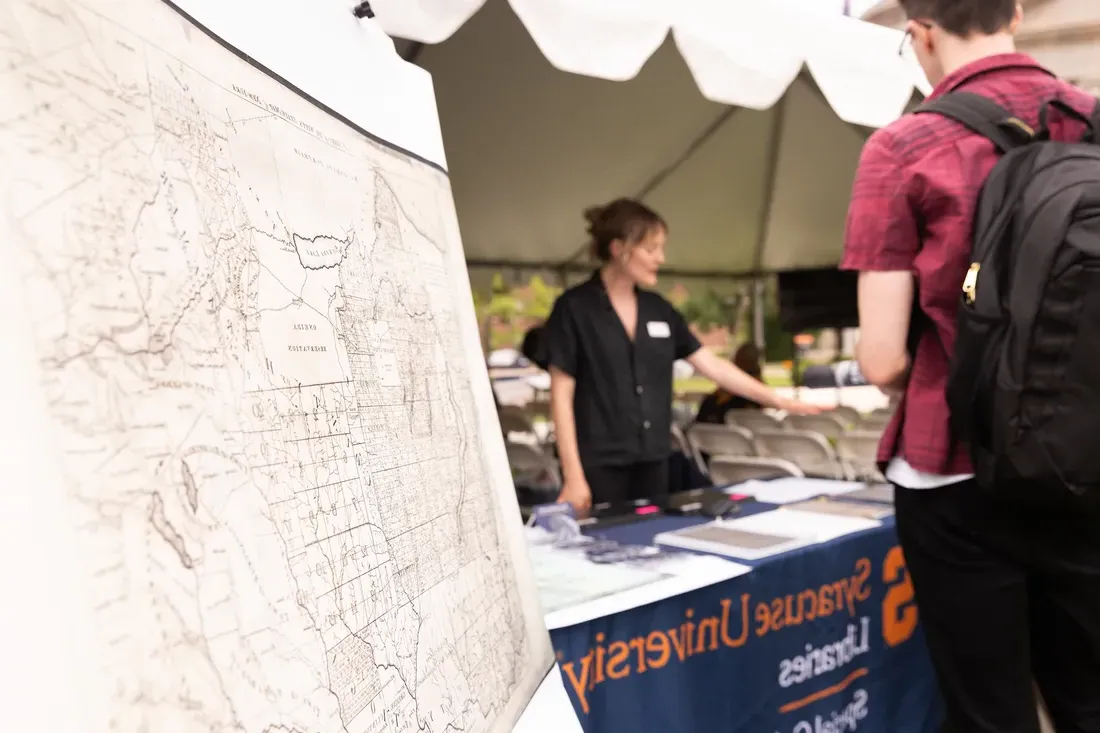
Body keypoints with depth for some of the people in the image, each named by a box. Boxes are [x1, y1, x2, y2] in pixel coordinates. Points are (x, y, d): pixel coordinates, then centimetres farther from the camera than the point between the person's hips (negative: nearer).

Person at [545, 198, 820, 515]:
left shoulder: (659, 309, 9)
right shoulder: (574, 307, -8)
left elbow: (713, 366, 12)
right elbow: (562, 394, -10)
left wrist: (779, 401, 8)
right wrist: (573, 475, -15)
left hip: (652, 462, 6)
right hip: (599, 465, -6)